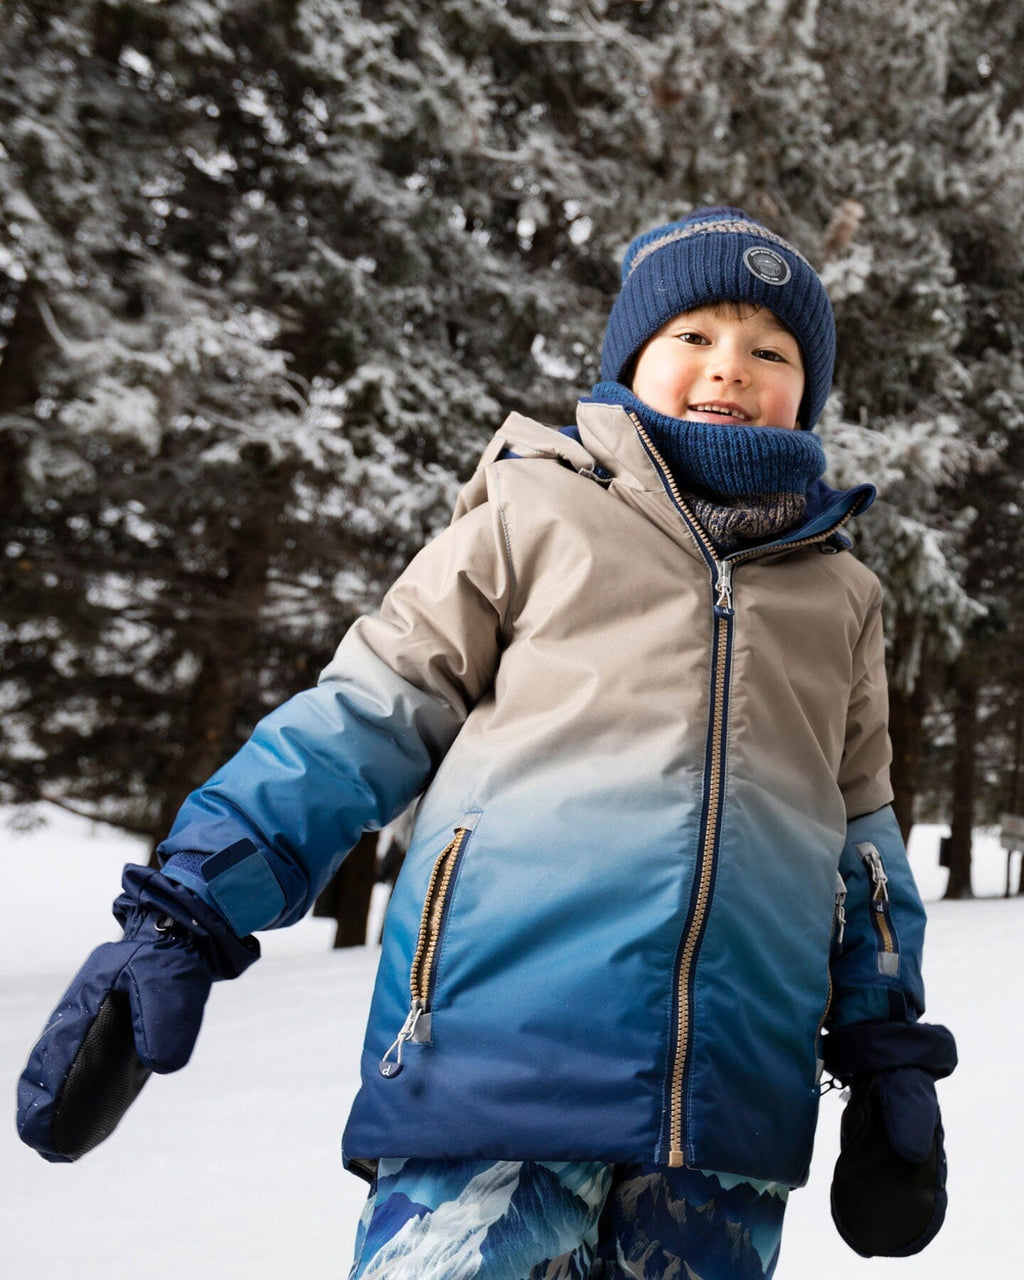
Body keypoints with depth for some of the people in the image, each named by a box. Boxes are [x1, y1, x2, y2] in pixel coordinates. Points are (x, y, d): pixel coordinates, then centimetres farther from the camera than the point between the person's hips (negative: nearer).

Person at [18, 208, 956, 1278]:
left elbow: (860, 834, 24)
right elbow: (367, 718, 5)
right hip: (495, 1059, -3)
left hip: (730, 1103, 4)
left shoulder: (841, 593, 18)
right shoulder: (536, 512, 7)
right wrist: (187, 911, -2)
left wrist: (892, 1056, 21)